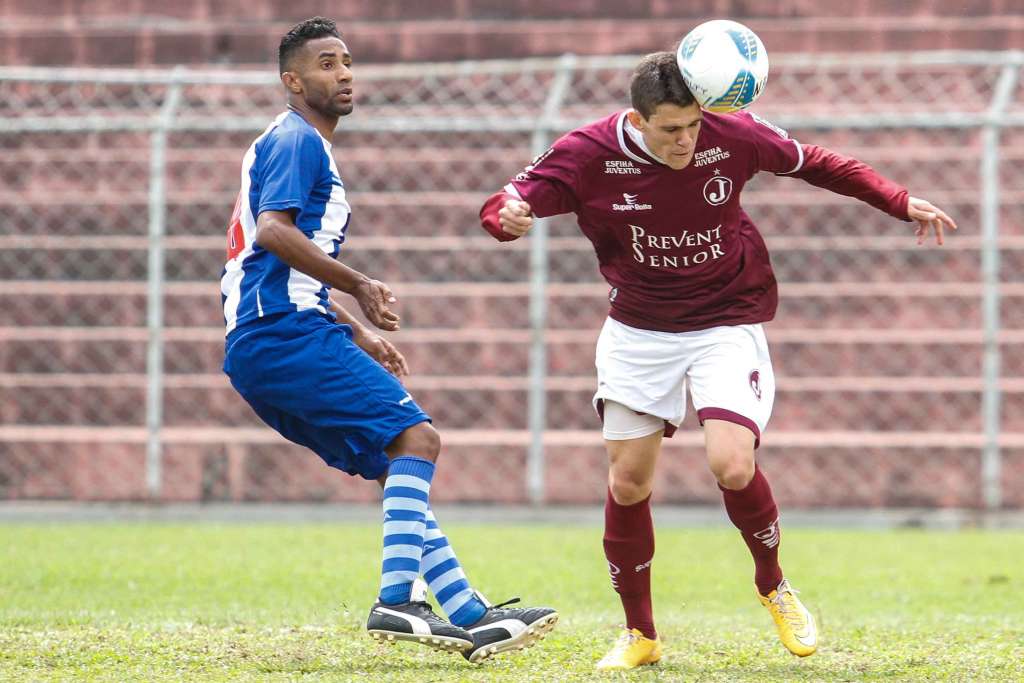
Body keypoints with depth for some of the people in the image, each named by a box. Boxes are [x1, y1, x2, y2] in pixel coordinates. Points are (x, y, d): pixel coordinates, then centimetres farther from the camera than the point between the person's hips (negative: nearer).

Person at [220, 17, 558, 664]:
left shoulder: (306, 146, 28)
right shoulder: (296, 139, -4)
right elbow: (274, 229, -20)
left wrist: (357, 334, 28)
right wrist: (358, 285, -15)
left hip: (260, 350, 10)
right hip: (285, 335, -10)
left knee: (400, 468, 9)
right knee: (416, 436, -15)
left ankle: (470, 614, 4)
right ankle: (397, 601, -26)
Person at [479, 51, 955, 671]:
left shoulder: (733, 136, -15)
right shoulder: (588, 155, -16)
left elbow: (812, 163, 3)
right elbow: (505, 205, -16)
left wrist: (900, 203, 6)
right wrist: (507, 216, -41)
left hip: (727, 324, -1)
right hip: (638, 332, 1)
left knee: (732, 466, -20)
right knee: (628, 481, 0)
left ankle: (773, 584, 9)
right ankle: (640, 634, 18)